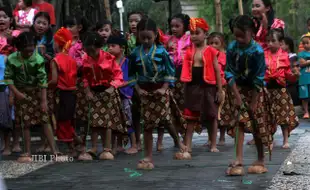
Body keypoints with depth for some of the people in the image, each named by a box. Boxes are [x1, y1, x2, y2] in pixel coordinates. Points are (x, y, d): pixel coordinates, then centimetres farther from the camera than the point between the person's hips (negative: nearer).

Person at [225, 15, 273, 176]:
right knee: (239, 122, -8)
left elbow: (258, 78, -17)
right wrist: (237, 96, -13)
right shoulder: (232, 48, -10)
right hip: (239, 89, 3)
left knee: (257, 126, 5)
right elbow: (230, 73, -7)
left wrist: (254, 102, -15)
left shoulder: (257, 51, -20)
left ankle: (260, 161, 18)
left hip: (255, 91, -2)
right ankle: (239, 161, -12)